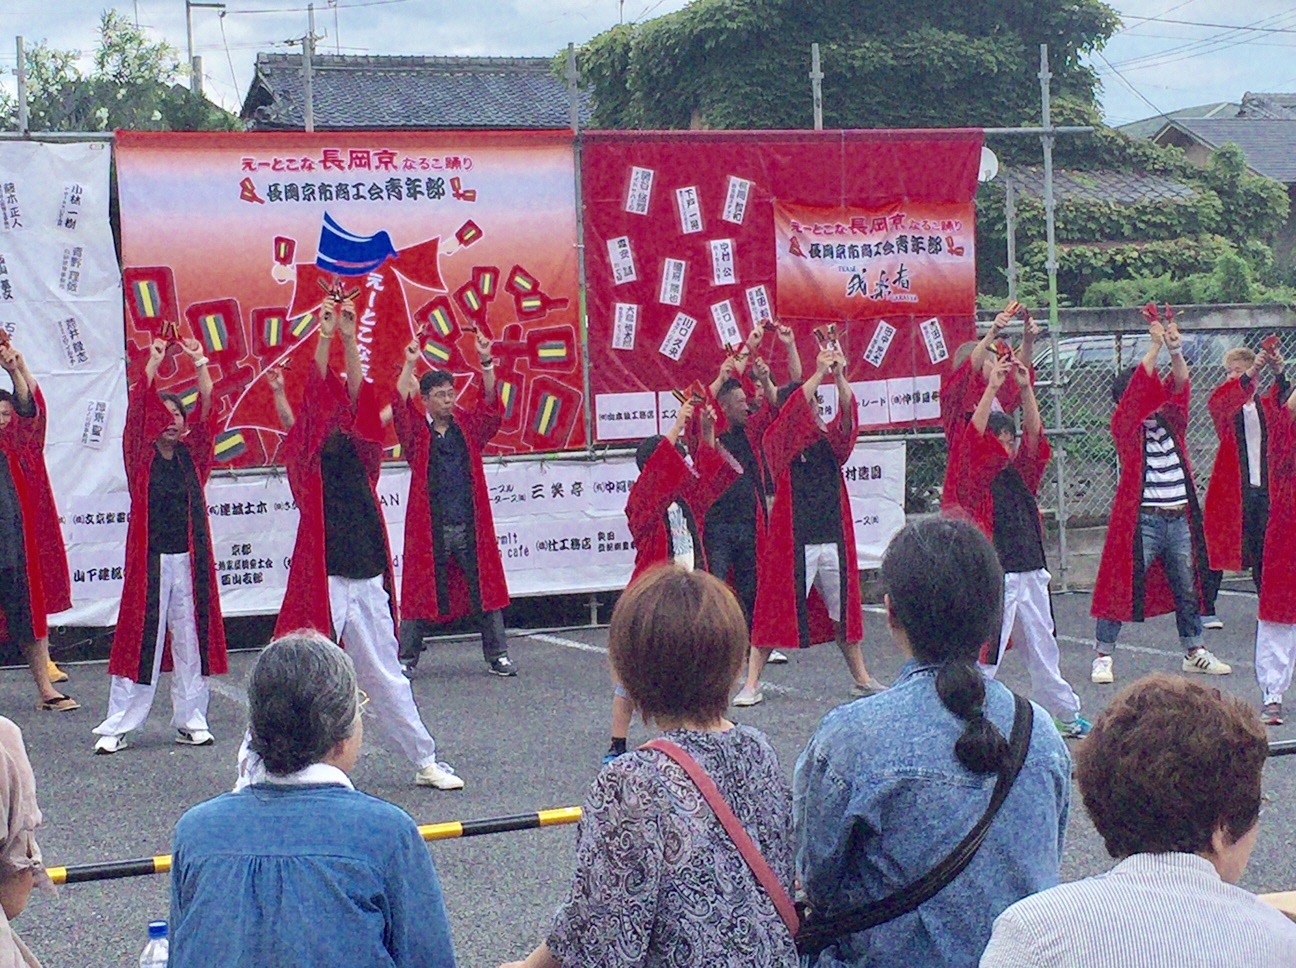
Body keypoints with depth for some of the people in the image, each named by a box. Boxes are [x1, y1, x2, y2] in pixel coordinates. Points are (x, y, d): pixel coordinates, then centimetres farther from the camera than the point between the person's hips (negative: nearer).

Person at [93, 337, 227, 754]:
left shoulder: (192, 456, 7)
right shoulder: (142, 458, 1)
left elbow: (206, 407, -1)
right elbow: (137, 408, -11)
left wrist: (199, 363, -8)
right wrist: (153, 363, -12)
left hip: (190, 559, 3)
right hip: (150, 559, -3)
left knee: (192, 638, 5)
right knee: (141, 638, -3)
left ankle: (190, 720, 14)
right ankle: (116, 727, 1)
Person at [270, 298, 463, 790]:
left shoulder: (357, 451, 9)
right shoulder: (308, 458, -2)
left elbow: (357, 395, -1)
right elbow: (316, 398, -11)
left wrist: (350, 338, -7)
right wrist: (324, 336, -14)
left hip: (367, 581, 5)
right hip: (322, 579, -5)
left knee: (387, 677, 15)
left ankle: (425, 762, 23)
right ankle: (253, 765, 3)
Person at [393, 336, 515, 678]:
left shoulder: (468, 426, 9)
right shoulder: (417, 432, 2)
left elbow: (491, 404, -3)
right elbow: (399, 407, -13)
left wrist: (485, 362, -15)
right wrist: (409, 365, -21)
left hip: (470, 526, 2)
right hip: (429, 527, -2)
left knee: (485, 588, 4)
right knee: (421, 592, 2)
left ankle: (497, 656, 12)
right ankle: (406, 659, 11)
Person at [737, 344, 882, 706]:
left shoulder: (829, 441, 9)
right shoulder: (777, 443, -3)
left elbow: (848, 415, -8)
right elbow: (792, 410, -20)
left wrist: (839, 375, -23)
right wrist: (820, 372, -23)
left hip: (832, 539, 5)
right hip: (792, 540, -4)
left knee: (843, 608, 13)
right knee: (775, 610, -3)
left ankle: (861, 678, 24)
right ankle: (751, 683, 2)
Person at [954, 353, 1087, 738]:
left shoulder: (1022, 475, 11)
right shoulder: (976, 479, -4)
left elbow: (1035, 436, 1)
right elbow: (974, 437, -18)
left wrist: (1025, 389, -10)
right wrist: (992, 388, -24)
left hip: (1031, 572, 6)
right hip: (993, 576, -6)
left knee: (1043, 648, 18)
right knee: (984, 653, -7)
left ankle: (1065, 715, 29)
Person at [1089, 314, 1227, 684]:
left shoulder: (1171, 421, 11)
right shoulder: (1125, 426, -4)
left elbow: (1179, 385, -2)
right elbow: (1139, 384, -15)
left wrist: (1176, 351, -17)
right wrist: (1156, 345, -15)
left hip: (1180, 518, 6)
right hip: (1142, 519, -6)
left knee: (1187, 588, 14)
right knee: (1122, 587, -5)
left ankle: (1194, 651, 25)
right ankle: (1103, 655, 1)